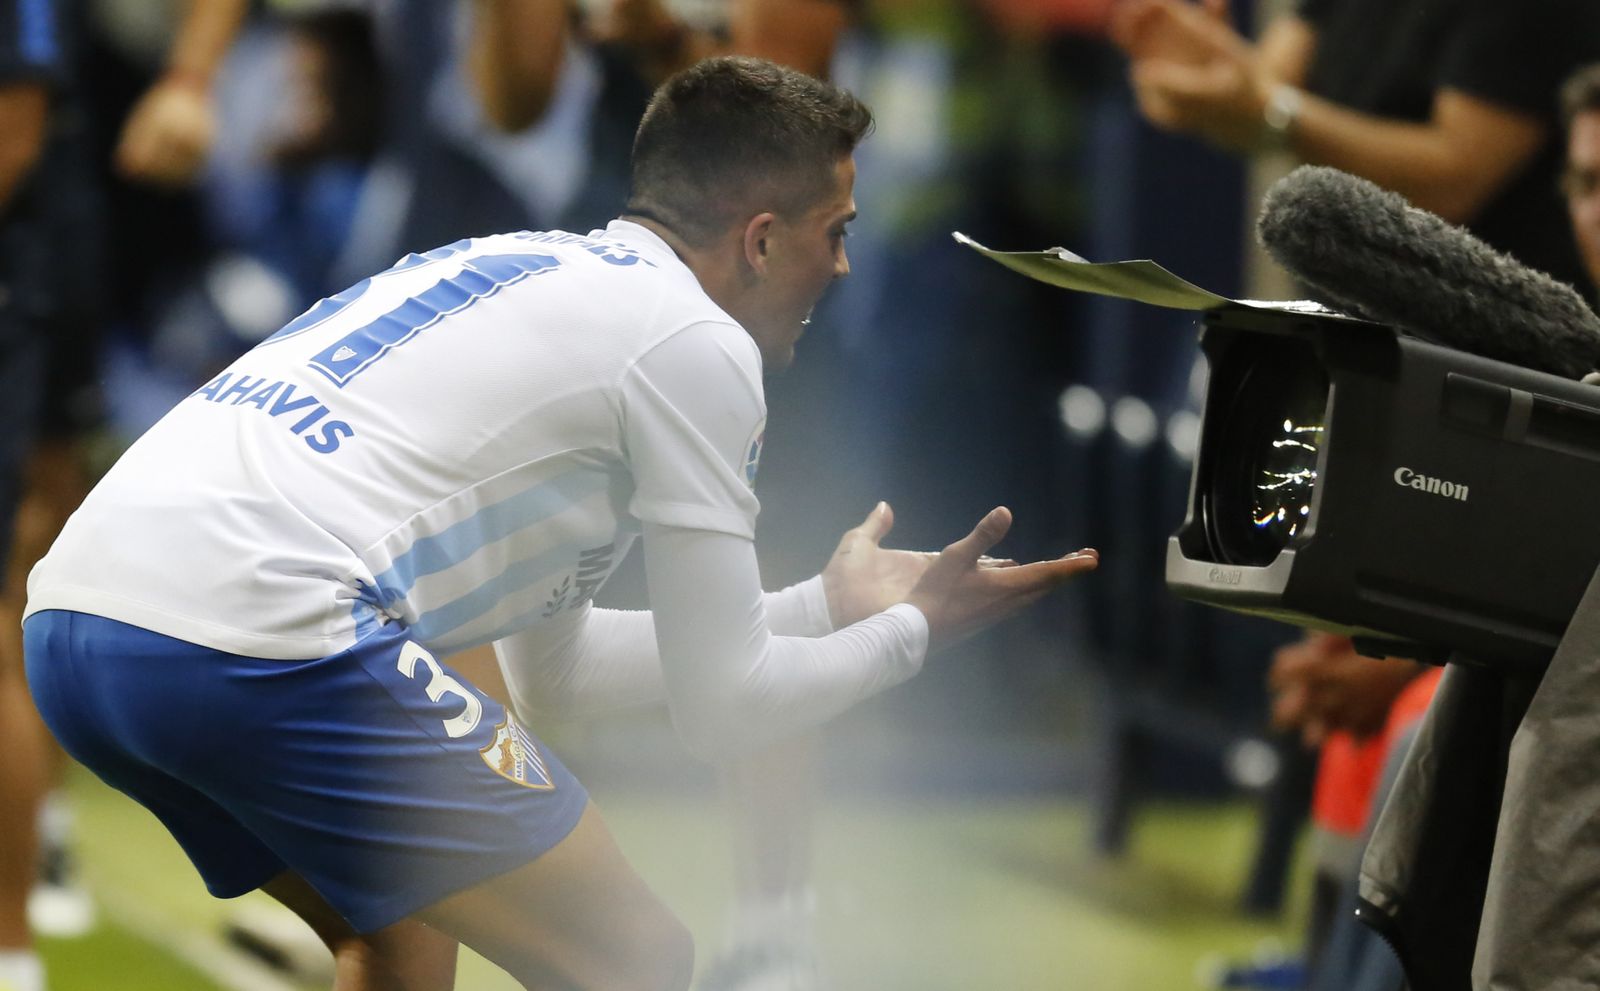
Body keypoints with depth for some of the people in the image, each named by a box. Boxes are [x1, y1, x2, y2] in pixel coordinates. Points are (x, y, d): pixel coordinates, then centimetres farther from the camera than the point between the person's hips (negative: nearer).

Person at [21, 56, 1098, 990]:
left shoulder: (532, 270, 29)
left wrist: (826, 604, 42)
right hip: (262, 638, -9)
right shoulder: (695, 339, 3)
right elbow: (719, 709, 6)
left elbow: (552, 668, 36)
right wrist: (912, 628, 23)